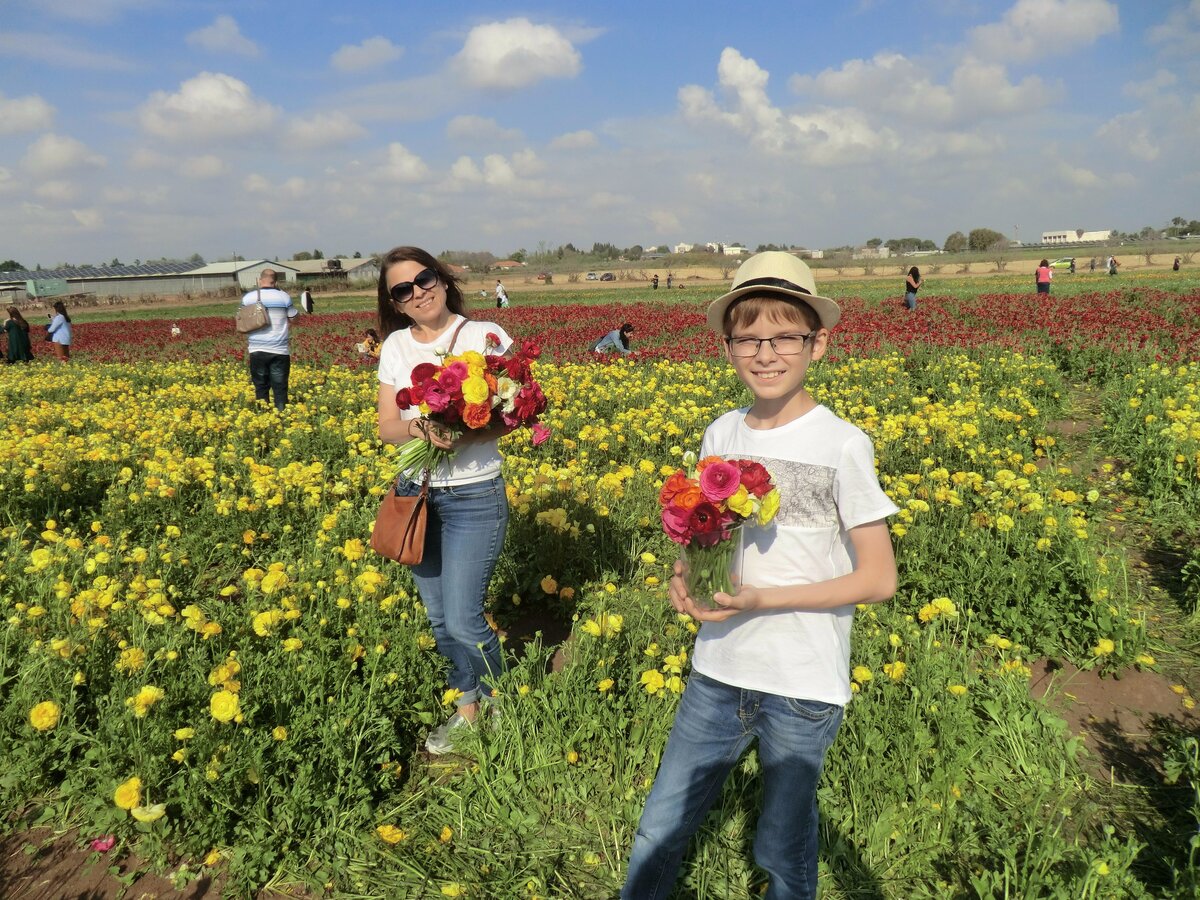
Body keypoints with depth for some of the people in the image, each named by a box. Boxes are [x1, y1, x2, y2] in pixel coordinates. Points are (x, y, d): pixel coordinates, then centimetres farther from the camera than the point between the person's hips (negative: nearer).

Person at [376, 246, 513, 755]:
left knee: (462, 621, -5)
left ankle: (497, 707, 23)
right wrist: (423, 429, -21)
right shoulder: (396, 346, 6)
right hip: (415, 494, 5)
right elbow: (387, 427, 1)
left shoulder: (485, 336, -7)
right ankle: (466, 707, 34)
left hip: (474, 496, -4)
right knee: (439, 618, 13)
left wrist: (467, 432, -25)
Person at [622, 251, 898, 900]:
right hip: (718, 672, 4)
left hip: (804, 684, -4)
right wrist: (684, 577, -10)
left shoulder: (842, 445, -14)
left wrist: (763, 598, -20)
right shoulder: (720, 436, 1)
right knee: (658, 832, 13)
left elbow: (879, 578, -12)